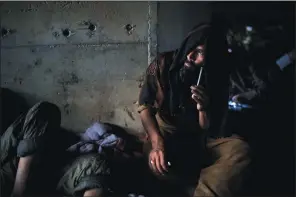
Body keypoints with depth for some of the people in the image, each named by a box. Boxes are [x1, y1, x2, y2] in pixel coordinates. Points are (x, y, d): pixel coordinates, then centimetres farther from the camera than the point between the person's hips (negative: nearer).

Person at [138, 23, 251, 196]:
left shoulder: (218, 78, -13)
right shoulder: (164, 64, -16)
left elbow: (210, 131, -9)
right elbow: (145, 105, -11)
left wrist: (203, 107, -32)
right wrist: (157, 142, -26)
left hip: (201, 137, 1)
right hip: (167, 131, 0)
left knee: (240, 149, -26)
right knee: (158, 164, -34)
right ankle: (211, 182, -6)